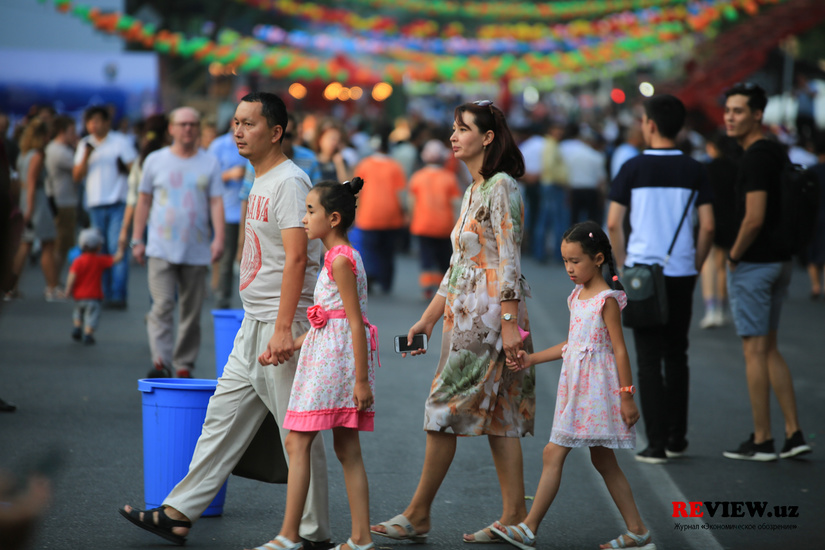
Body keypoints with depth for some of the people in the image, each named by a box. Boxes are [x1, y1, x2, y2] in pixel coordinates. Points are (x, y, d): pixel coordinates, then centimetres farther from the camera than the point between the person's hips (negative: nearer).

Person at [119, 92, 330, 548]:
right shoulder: (260, 183, 17)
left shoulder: (289, 181, -13)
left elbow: (296, 258, -21)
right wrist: (259, 323, 21)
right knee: (223, 417, 11)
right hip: (253, 324, 10)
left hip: (283, 325, -10)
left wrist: (282, 328, -27)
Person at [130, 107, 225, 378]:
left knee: (192, 312, 4)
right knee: (162, 305, -13)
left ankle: (184, 366, 12)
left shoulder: (210, 163, 8)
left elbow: (216, 202, 2)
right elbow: (144, 201, 12)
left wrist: (219, 238, -10)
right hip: (161, 249, -1)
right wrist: (137, 239, 7)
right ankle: (161, 361, -19)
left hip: (197, 251, 1)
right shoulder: (156, 160, 9)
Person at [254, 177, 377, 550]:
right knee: (347, 450, 8)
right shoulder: (341, 257, 17)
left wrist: (361, 379, -20)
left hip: (332, 358, -10)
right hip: (330, 356, 10)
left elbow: (356, 322, -17)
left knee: (297, 442, -6)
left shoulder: (340, 260, -13)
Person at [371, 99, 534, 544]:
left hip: (488, 311, -10)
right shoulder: (474, 191, 18)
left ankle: (418, 515, 0)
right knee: (497, 413, 7)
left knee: (446, 406, -6)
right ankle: (514, 516, 7)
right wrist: (428, 318, 20)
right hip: (464, 313, 10)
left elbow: (509, 260, -16)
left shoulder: (501, 187, -11)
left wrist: (509, 323, -21)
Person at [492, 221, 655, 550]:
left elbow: (619, 349, -13)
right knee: (603, 461, 10)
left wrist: (627, 396, -15)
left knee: (554, 454, -8)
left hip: (595, 386, -9)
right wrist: (532, 359, 15)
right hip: (575, 385, 9)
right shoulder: (578, 296, 12)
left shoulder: (607, 299, -12)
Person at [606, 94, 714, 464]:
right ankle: (677, 439, 18)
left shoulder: (633, 168, -4)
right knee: (676, 356, 15)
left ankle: (657, 444, -2)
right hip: (682, 273, 2)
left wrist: (623, 266, 7)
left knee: (648, 360, 1)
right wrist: (696, 265, 11)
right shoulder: (695, 171, 1)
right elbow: (707, 226, -1)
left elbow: (613, 224, -5)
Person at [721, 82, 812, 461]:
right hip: (780, 260, 9)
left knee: (755, 351, -3)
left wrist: (734, 256, -11)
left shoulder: (755, 158, -18)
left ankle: (762, 441, 2)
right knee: (769, 349, 14)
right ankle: (794, 435, 12)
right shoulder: (778, 153, 12)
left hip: (753, 263, -9)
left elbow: (754, 218, -24)